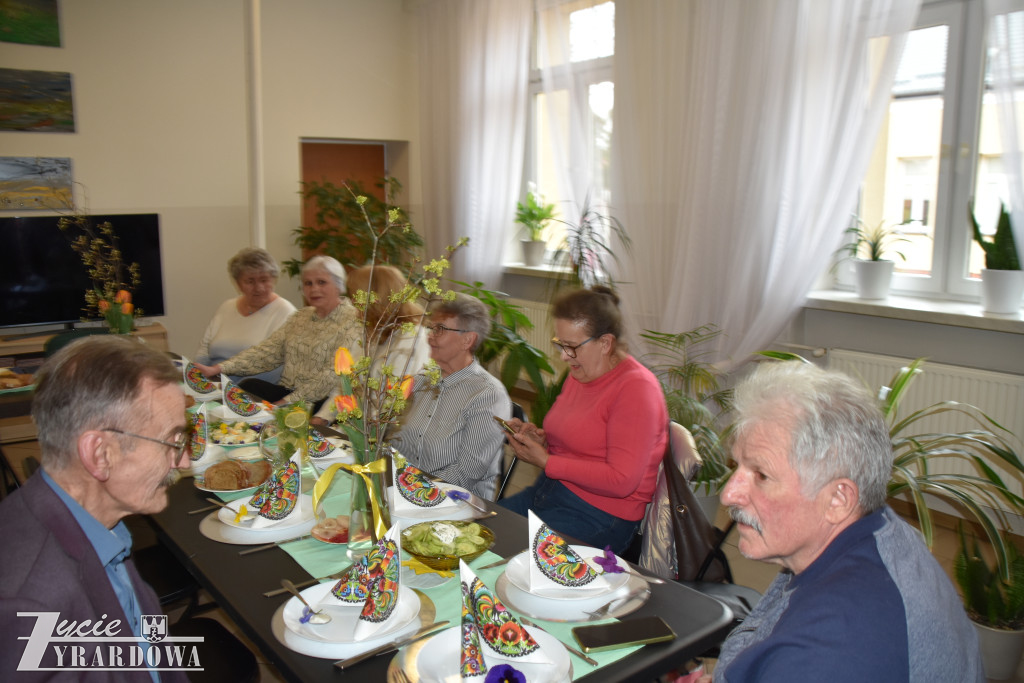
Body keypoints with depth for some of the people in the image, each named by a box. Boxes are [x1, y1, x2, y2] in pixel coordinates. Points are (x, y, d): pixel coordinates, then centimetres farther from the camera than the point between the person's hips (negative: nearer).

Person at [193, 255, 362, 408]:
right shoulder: (301, 316, 17)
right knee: (248, 385, -20)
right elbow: (267, 351, 7)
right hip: (286, 392, 6)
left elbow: (331, 376, -16)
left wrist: (288, 402, -22)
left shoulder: (353, 322, -7)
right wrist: (218, 369, -5)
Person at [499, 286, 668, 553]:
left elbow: (622, 481, -23)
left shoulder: (636, 388, -17)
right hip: (549, 490, 9)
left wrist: (546, 462, -18)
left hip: (599, 516, -8)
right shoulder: (579, 375, 11)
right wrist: (539, 438, 1)